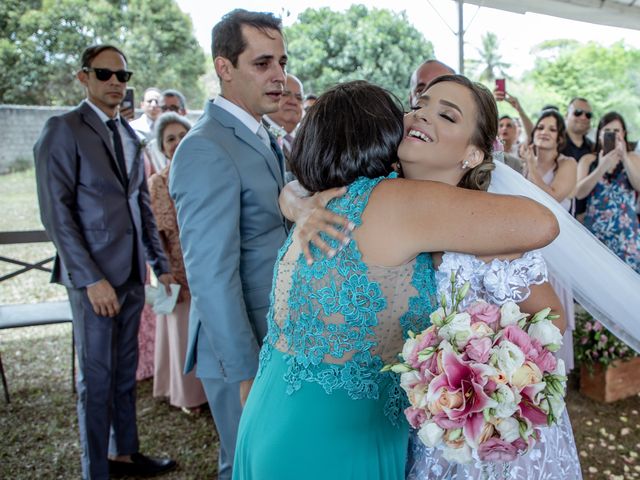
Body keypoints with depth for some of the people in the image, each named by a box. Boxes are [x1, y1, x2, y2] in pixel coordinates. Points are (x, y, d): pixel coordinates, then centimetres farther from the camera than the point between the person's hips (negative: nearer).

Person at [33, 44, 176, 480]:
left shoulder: (130, 134, 14)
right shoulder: (63, 130, -7)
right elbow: (56, 211, -13)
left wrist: (160, 263, 9)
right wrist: (90, 279, -17)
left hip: (132, 272, 6)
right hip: (94, 275, -6)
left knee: (125, 371, 16)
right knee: (97, 378, 5)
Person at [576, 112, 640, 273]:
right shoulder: (588, 160, 8)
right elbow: (579, 193, -7)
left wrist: (624, 157, -14)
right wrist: (602, 168, -18)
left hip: (626, 231, 0)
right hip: (595, 229, 0)